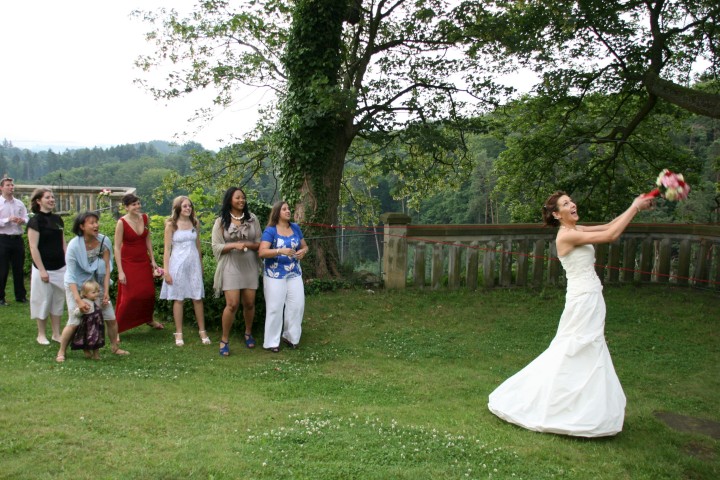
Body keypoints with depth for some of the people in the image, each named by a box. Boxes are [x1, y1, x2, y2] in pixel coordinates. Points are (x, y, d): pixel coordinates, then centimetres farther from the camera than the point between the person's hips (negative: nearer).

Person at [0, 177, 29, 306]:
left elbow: (26, 219, 7)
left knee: (18, 269, 11)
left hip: (17, 239, 4)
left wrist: (22, 220, -14)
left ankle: (21, 296, 20)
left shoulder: (19, 203, 10)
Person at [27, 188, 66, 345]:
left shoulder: (58, 219, 9)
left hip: (60, 268, 6)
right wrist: (42, 270, -16)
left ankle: (56, 334, 21)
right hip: (44, 269, -6)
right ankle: (41, 335, 19)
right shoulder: (35, 221, -10)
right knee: (43, 301, 4)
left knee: (58, 301, 11)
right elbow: (33, 247, -13)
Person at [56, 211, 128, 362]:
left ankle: (115, 347, 22)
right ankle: (61, 352, 14)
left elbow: (107, 268, -8)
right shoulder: (74, 245, -21)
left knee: (111, 318, 2)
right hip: (76, 287, -4)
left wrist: (106, 292, -12)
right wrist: (78, 300, -28)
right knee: (74, 322, -8)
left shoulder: (104, 242, -12)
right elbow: (71, 276, -22)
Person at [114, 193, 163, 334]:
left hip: (144, 261, 5)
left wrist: (153, 260, 8)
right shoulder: (122, 222, -16)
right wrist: (120, 271, -17)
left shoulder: (144, 218, -1)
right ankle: (116, 327, 10)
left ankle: (148, 319, 36)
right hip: (129, 263, -5)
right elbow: (117, 247, -14)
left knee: (149, 293, 11)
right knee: (129, 297, -4)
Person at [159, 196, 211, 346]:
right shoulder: (171, 225, -3)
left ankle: (202, 331, 11)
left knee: (198, 298, 3)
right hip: (178, 264, -3)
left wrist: (201, 265, 17)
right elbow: (167, 249, -4)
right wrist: (166, 270, -8)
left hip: (194, 263, 3)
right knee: (178, 299, 4)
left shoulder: (195, 223, 7)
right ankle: (179, 333, 12)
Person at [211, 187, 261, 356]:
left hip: (250, 266, 3)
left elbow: (260, 243, 7)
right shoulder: (221, 221, 0)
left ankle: (248, 333, 31)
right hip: (231, 266, -3)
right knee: (232, 304, -9)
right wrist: (234, 245, -17)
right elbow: (216, 247, -2)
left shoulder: (252, 218, 6)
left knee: (249, 303, 8)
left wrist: (248, 244, -13)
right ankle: (224, 340, 6)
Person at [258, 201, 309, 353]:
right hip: (275, 275, -5)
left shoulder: (295, 228, 6)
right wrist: (280, 251, -33)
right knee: (275, 308, -1)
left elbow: (304, 246, 15)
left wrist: (302, 252, -8)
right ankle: (272, 342, 10)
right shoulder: (270, 231, -9)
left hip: (294, 274, 5)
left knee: (297, 304, 3)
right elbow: (262, 252, -19)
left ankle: (290, 336, 20)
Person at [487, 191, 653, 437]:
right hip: (583, 300, -9)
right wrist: (635, 207, -13)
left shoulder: (576, 230, 9)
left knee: (589, 352, 16)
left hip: (590, 299, 9)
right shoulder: (566, 235, -19)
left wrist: (636, 207, 4)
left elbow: (608, 226, 14)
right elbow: (611, 235, -22)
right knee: (574, 352, -2)